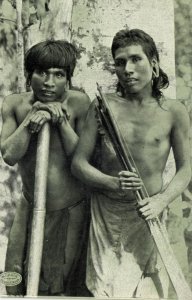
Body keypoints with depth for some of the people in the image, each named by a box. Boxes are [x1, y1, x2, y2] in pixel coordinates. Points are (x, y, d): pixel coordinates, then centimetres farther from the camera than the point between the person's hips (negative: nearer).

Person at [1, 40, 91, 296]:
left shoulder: (79, 103, -16)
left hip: (70, 210, -2)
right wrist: (30, 119, -26)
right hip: (30, 207, 3)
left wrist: (61, 121, -26)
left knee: (60, 283, 16)